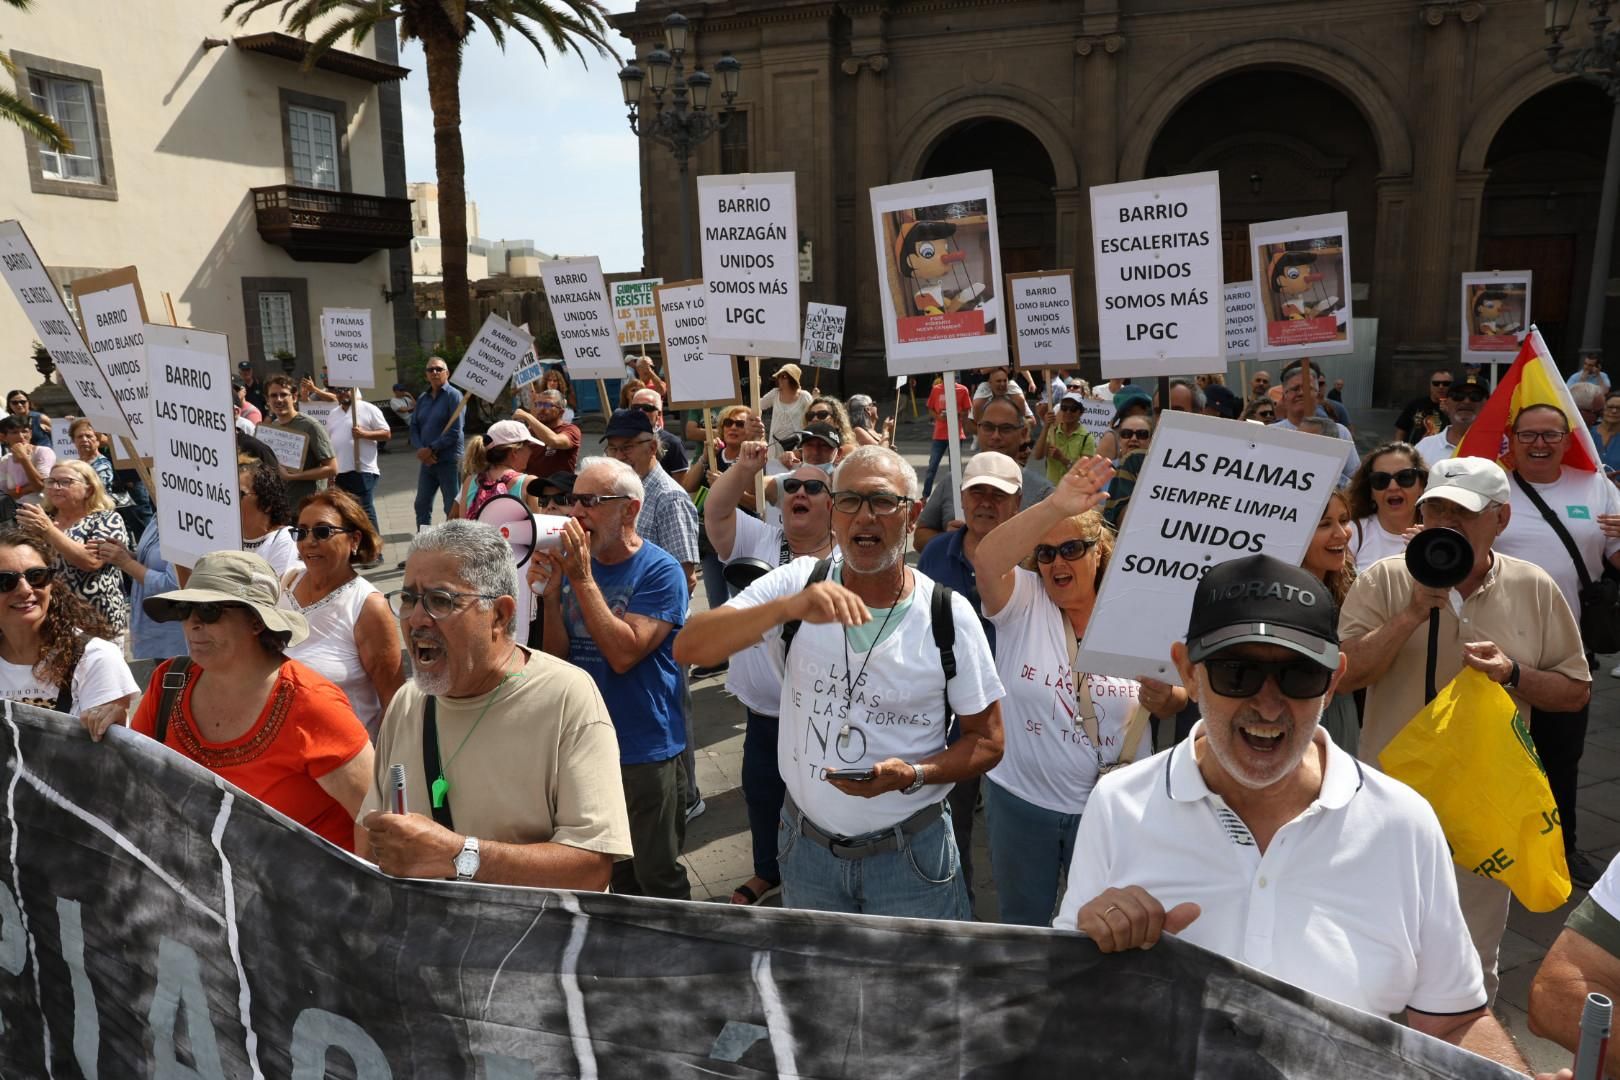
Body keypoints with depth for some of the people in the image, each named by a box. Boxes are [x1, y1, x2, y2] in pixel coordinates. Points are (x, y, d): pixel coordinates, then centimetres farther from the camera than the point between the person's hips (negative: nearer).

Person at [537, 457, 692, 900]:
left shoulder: (659, 570, -15)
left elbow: (624, 653, -25)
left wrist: (582, 578, -23)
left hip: (646, 750, -5)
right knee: (615, 871, 21)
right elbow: (557, 655, 0)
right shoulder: (573, 560, 1)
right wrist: (551, 592, -16)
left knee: (659, 879, 9)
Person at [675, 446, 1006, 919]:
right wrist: (787, 607, -37)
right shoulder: (797, 584, -10)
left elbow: (987, 741, -2)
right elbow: (688, 648, -21)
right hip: (805, 845, 1)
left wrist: (914, 774, -21)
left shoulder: (950, 616, -10)